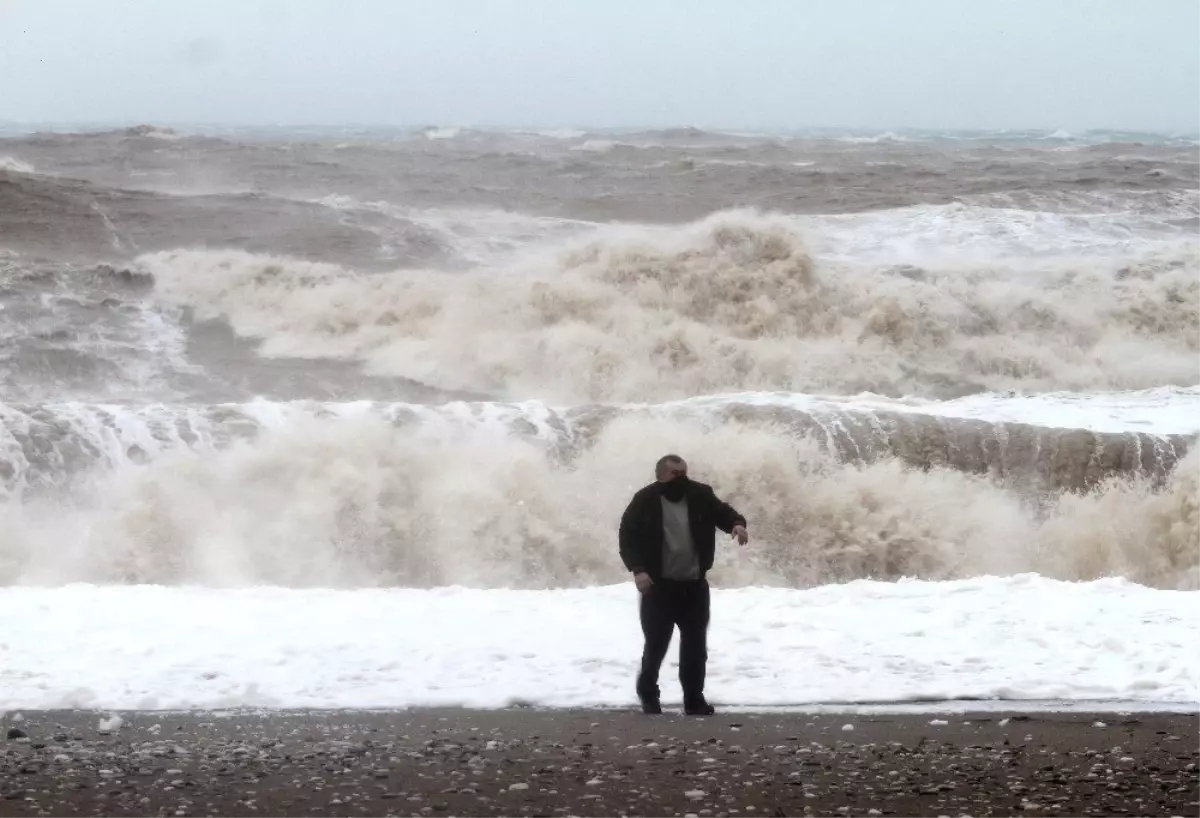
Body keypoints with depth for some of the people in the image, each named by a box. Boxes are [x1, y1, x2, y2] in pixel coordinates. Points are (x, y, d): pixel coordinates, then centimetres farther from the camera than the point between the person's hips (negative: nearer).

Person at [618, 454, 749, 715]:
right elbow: (627, 535, -7)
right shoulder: (645, 500, -8)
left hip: (694, 585, 3)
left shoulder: (701, 495, 1)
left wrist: (737, 523, -18)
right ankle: (648, 694, 25)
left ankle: (694, 699, 14)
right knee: (656, 643, 5)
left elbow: (722, 512, 6)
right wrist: (638, 569, -19)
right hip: (659, 585, -3)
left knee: (695, 645, 6)